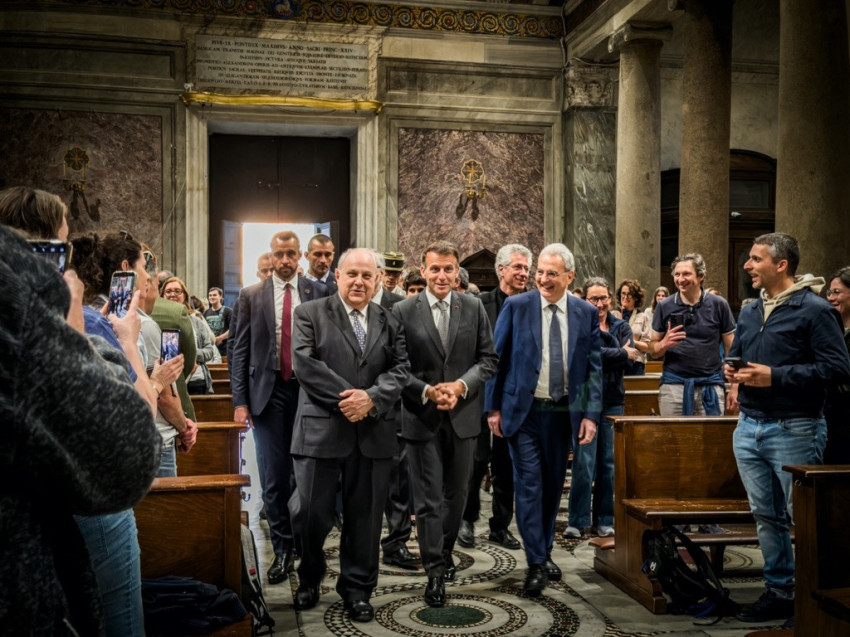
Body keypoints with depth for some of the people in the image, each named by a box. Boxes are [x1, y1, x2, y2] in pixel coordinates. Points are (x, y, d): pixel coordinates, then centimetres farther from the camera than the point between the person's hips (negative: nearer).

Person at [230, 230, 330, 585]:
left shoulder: (318, 293, 2)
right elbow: (240, 351, 4)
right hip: (268, 392, 1)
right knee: (273, 477, 4)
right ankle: (282, 549, 17)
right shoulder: (251, 296, 5)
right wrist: (240, 400, -2)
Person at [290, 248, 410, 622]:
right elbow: (303, 362, -11)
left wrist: (371, 398, -15)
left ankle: (357, 588, 27)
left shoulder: (390, 322, 11)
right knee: (312, 513, 7)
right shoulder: (310, 314, 1)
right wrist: (345, 398, -17)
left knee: (365, 515, 10)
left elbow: (400, 370, 3)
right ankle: (309, 579, 33)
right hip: (321, 430, -2)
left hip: (374, 434, 3)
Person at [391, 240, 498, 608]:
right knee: (428, 498, 2)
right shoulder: (403, 312, -4)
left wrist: (461, 386, -13)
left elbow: (487, 359, 2)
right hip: (421, 417, -3)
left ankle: (445, 552, 38)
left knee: (456, 494, 17)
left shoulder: (473, 308, 2)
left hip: (462, 415, 3)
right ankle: (435, 572, 13)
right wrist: (427, 392, -18)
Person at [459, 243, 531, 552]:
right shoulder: (480, 304, -4)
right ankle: (467, 518, 23)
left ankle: (501, 525, 23)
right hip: (483, 392, -3)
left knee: (507, 463, 11)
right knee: (478, 457, 4)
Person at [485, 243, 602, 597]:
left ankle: (545, 553, 31)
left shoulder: (586, 313, 2)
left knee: (553, 485, 13)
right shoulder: (516, 306, -4)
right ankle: (536, 564, 4)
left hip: (564, 413, 3)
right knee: (529, 484, -5)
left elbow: (594, 367, 4)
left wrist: (591, 414, -3)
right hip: (524, 411, -2)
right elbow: (497, 358, -1)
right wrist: (493, 407, -3)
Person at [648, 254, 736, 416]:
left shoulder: (718, 305, 2)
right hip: (673, 383, 1)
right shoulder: (664, 307, 4)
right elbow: (653, 351, 9)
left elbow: (731, 349, 6)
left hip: (710, 385, 0)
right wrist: (664, 344, -13)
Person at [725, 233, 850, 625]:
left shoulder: (813, 309, -10)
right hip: (749, 427, 7)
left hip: (793, 430, -7)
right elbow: (737, 355, 27)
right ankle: (778, 592, 26)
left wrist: (775, 377, -21)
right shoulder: (750, 313, 12)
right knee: (766, 515, 14)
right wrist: (733, 375, 4)